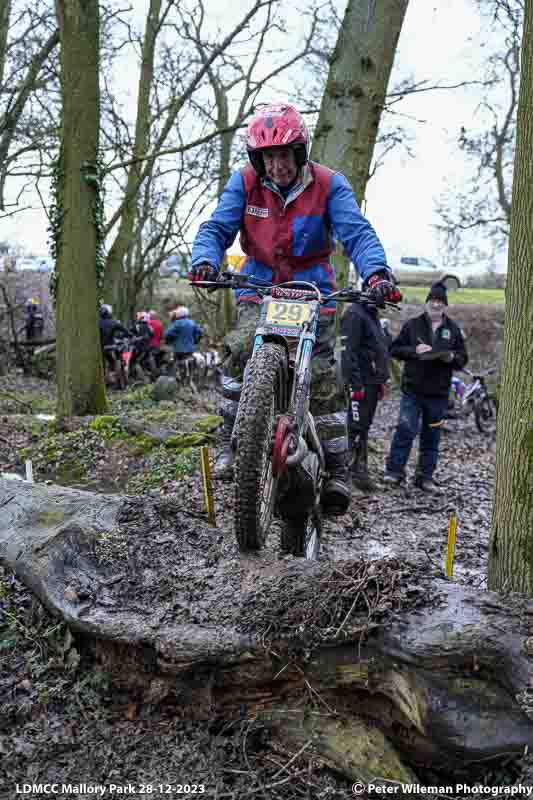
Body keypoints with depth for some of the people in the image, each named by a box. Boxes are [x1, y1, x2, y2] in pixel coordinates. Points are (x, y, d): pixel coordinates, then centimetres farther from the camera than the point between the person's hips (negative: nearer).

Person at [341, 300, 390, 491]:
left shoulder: (372, 314, 19)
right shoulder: (354, 314, -12)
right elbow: (349, 352, -19)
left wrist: (382, 381, 21)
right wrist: (355, 384, -22)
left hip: (373, 381, 10)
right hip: (361, 382, -9)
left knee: (364, 427, 12)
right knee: (357, 427, -8)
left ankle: (361, 470, 17)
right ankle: (357, 470, -4)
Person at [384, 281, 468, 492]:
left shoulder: (453, 329, 11)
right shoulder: (412, 324, 5)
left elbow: (462, 358, 13)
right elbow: (395, 349, 4)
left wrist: (451, 357, -10)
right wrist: (414, 350, -14)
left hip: (439, 392, 3)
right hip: (412, 388, -3)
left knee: (431, 436, 8)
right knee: (406, 429, -9)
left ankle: (425, 476, 17)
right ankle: (394, 471, 2)